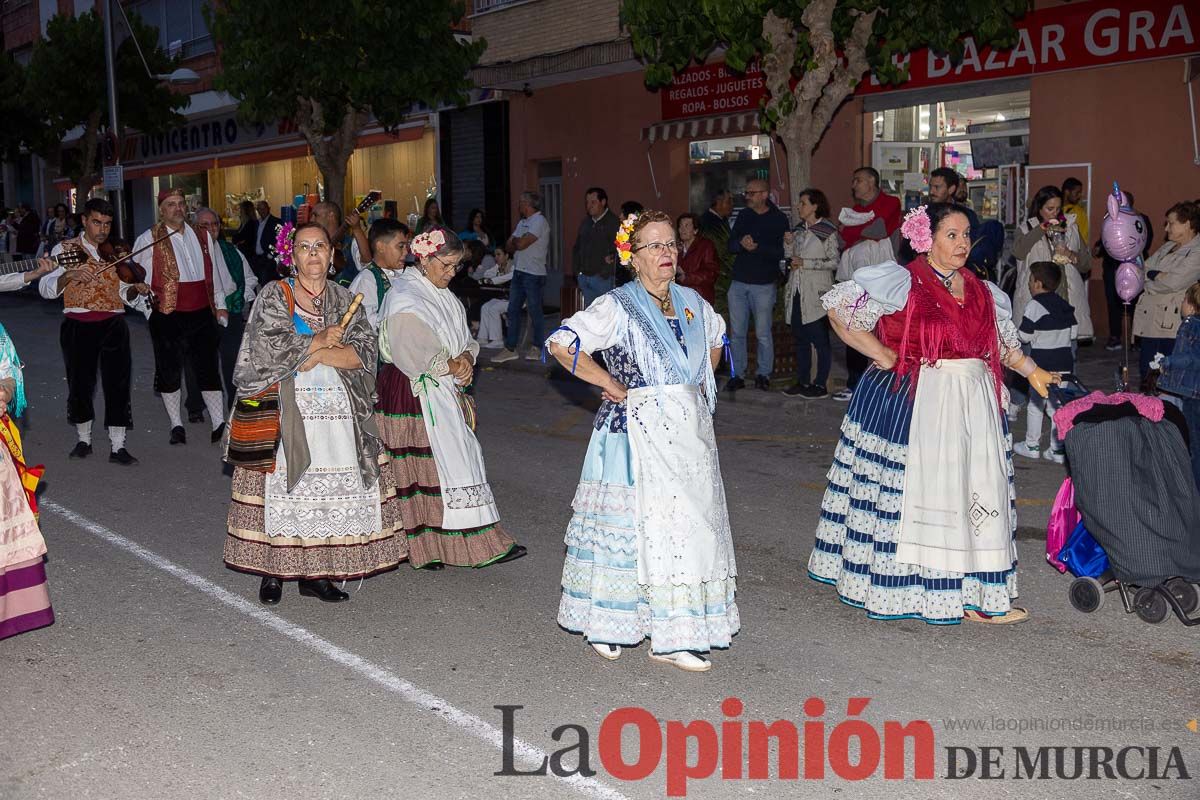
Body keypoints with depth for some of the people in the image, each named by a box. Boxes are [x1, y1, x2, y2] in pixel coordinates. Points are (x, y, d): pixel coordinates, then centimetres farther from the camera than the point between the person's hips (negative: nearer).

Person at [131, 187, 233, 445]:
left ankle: (219, 423, 8)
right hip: (168, 316, -3)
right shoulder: (149, 240, -2)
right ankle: (176, 426, 19)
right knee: (170, 372, 6)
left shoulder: (202, 237, 11)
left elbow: (214, 273, 19)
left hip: (202, 314, 3)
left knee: (208, 369, 5)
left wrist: (220, 305, 16)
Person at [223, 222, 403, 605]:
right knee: (283, 483, -5)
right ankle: (272, 570, 7)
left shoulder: (344, 299, 13)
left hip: (337, 409, 3)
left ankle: (316, 572, 8)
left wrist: (317, 354, -10)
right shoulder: (274, 295, 5)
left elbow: (363, 353, 1)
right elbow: (267, 348, -10)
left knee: (332, 488, 0)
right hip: (285, 410, -3)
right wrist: (319, 340, -9)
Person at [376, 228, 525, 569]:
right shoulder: (404, 298, -12)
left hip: (446, 391, 9)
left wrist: (465, 356, -5)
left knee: (458, 460, 6)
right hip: (415, 396, -9)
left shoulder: (442, 295, 16)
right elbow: (413, 352, -20)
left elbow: (463, 337, 17)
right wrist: (452, 366, -12)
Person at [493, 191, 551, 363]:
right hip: (519, 271, 9)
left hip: (533, 274, -9)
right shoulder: (522, 223, 18)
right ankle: (510, 349, 10)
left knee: (535, 312, 2)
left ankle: (537, 347, 14)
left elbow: (521, 244, -20)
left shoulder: (539, 221, -12)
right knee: (513, 310, 7)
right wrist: (517, 242, -5)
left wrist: (515, 241, 1)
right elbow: (509, 247, 15)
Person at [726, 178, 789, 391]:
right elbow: (730, 245, 7)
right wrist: (741, 244, -15)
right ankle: (737, 374, 12)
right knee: (737, 332, 5)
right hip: (738, 282, 4)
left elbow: (781, 252, -12)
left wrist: (757, 247, -22)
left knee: (763, 334, 0)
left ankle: (763, 374, 12)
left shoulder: (779, 220, -3)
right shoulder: (743, 216, 13)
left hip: (763, 284, -4)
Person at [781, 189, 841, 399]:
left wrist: (806, 263, -16)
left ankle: (820, 385, 6)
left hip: (816, 293, -7)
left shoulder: (828, 231, -8)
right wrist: (788, 244, 0)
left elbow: (834, 262, -12)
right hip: (797, 291, 7)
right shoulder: (799, 229, 13)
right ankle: (803, 382, 18)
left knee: (820, 340, -1)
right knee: (800, 338, 11)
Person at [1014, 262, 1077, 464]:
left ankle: (1032, 445, 14)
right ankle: (1057, 449, 8)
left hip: (1042, 362, -6)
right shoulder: (1065, 306, 7)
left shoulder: (1035, 306, -13)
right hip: (1064, 362, 6)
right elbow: (1073, 332, 10)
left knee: (1035, 404, 6)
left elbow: (1024, 335, -14)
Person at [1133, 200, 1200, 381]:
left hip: (1173, 323, -8)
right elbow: (1143, 270, 13)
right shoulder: (1167, 247, 18)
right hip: (1151, 318, 8)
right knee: (1146, 367, 9)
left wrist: (1152, 275, -1)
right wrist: (1159, 275, -7)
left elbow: (1174, 283, -17)